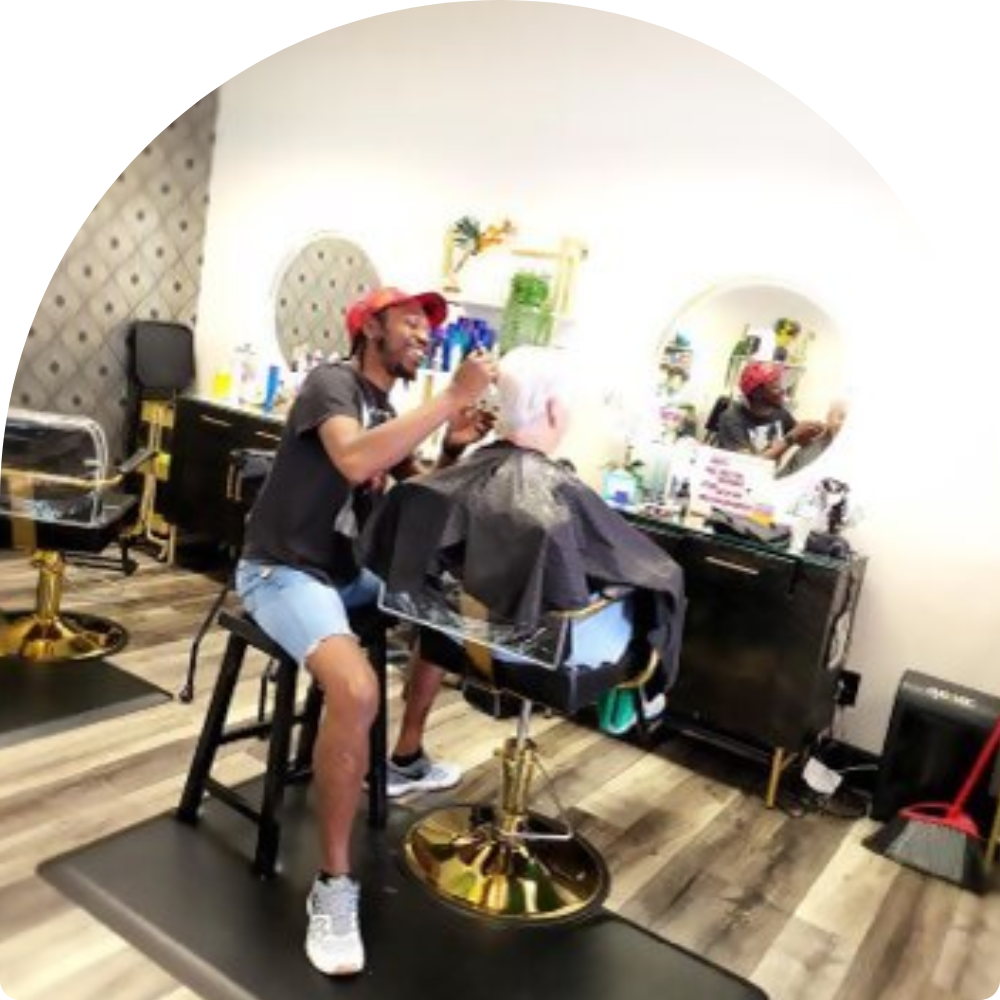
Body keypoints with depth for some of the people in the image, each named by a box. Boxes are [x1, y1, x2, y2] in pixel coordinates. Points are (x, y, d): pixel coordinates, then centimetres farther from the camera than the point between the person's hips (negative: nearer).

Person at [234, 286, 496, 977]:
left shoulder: (390, 408, 12)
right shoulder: (333, 382, -14)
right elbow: (354, 459, -36)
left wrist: (454, 449, -4)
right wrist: (454, 396, -33)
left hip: (344, 568, 9)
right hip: (284, 570, -9)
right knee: (357, 690, -32)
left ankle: (406, 761, 32)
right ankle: (334, 884, -14)